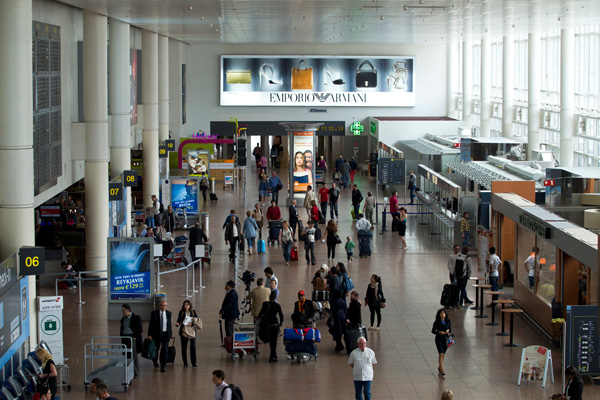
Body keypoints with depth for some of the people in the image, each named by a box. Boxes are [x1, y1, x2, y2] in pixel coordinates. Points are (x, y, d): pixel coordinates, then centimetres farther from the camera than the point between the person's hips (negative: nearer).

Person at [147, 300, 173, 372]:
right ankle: (155, 361, 43)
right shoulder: (154, 313, -5)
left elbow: (169, 324, 11)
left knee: (164, 350, -5)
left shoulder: (168, 313, 4)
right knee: (156, 349, 14)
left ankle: (163, 367, -1)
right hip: (156, 334, -1)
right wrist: (149, 334, -9)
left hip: (165, 334, 1)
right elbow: (151, 324, -4)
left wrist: (171, 333, 11)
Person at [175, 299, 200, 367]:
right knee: (184, 347, 6)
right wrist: (177, 323, -19)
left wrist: (192, 324, -17)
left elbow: (197, 320, 0)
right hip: (184, 331, 1)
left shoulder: (193, 312, 1)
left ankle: (194, 363, -1)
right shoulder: (181, 312, 1)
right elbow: (179, 320, 3)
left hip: (192, 331, -1)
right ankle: (185, 362, 18)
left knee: (193, 347, -5)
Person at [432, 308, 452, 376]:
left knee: (443, 354, 13)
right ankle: (442, 370, -13)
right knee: (441, 354, -12)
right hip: (439, 339, -4)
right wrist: (439, 332, -21)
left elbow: (450, 328, 10)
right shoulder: (437, 322, -10)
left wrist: (448, 330, -14)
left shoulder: (448, 321, -1)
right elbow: (433, 331, -4)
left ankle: (439, 367, 32)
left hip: (446, 339, 4)